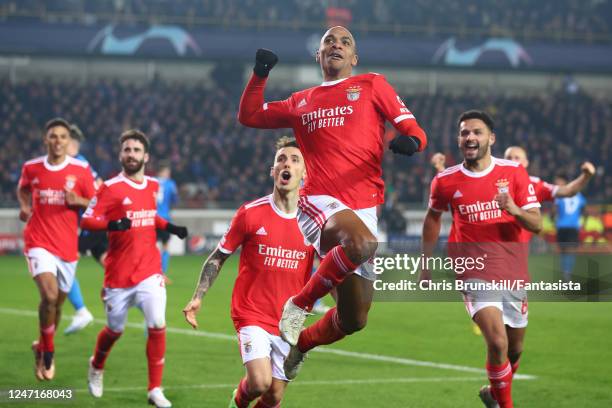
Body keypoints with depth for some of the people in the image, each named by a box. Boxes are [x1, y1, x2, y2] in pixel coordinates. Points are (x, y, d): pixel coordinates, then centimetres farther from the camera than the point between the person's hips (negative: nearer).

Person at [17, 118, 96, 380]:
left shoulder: (81, 170, -2)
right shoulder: (31, 168, 1)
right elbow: (22, 189, 22)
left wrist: (77, 201, -16)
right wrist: (24, 207, 2)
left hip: (68, 246, 2)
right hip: (39, 242, -2)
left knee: (57, 302, 13)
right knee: (49, 295, -22)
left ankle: (42, 348, 39)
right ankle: (48, 351, -3)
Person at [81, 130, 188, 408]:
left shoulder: (153, 185, 8)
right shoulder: (111, 188, -8)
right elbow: (86, 220, -15)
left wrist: (168, 227, 9)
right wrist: (111, 224, -33)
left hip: (149, 272, 3)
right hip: (118, 275, -3)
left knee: (157, 326, -13)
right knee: (115, 329, 11)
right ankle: (97, 367, 44)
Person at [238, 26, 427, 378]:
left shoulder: (372, 85, 13)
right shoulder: (302, 102, 20)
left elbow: (415, 132, 6)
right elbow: (249, 115, 29)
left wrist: (411, 142, -18)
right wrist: (260, 75, 13)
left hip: (363, 209, 2)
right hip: (319, 202, -1)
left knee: (354, 319, 5)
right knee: (363, 242, -38)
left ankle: (301, 344, 33)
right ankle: (300, 304, -20)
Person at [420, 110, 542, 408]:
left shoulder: (514, 173, -2)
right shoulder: (445, 181, -1)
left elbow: (536, 224, -3)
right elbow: (433, 216, 18)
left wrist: (512, 208, -23)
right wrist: (426, 263, 17)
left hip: (513, 271, 3)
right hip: (474, 273, -3)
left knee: (515, 347, 15)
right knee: (498, 342, -21)